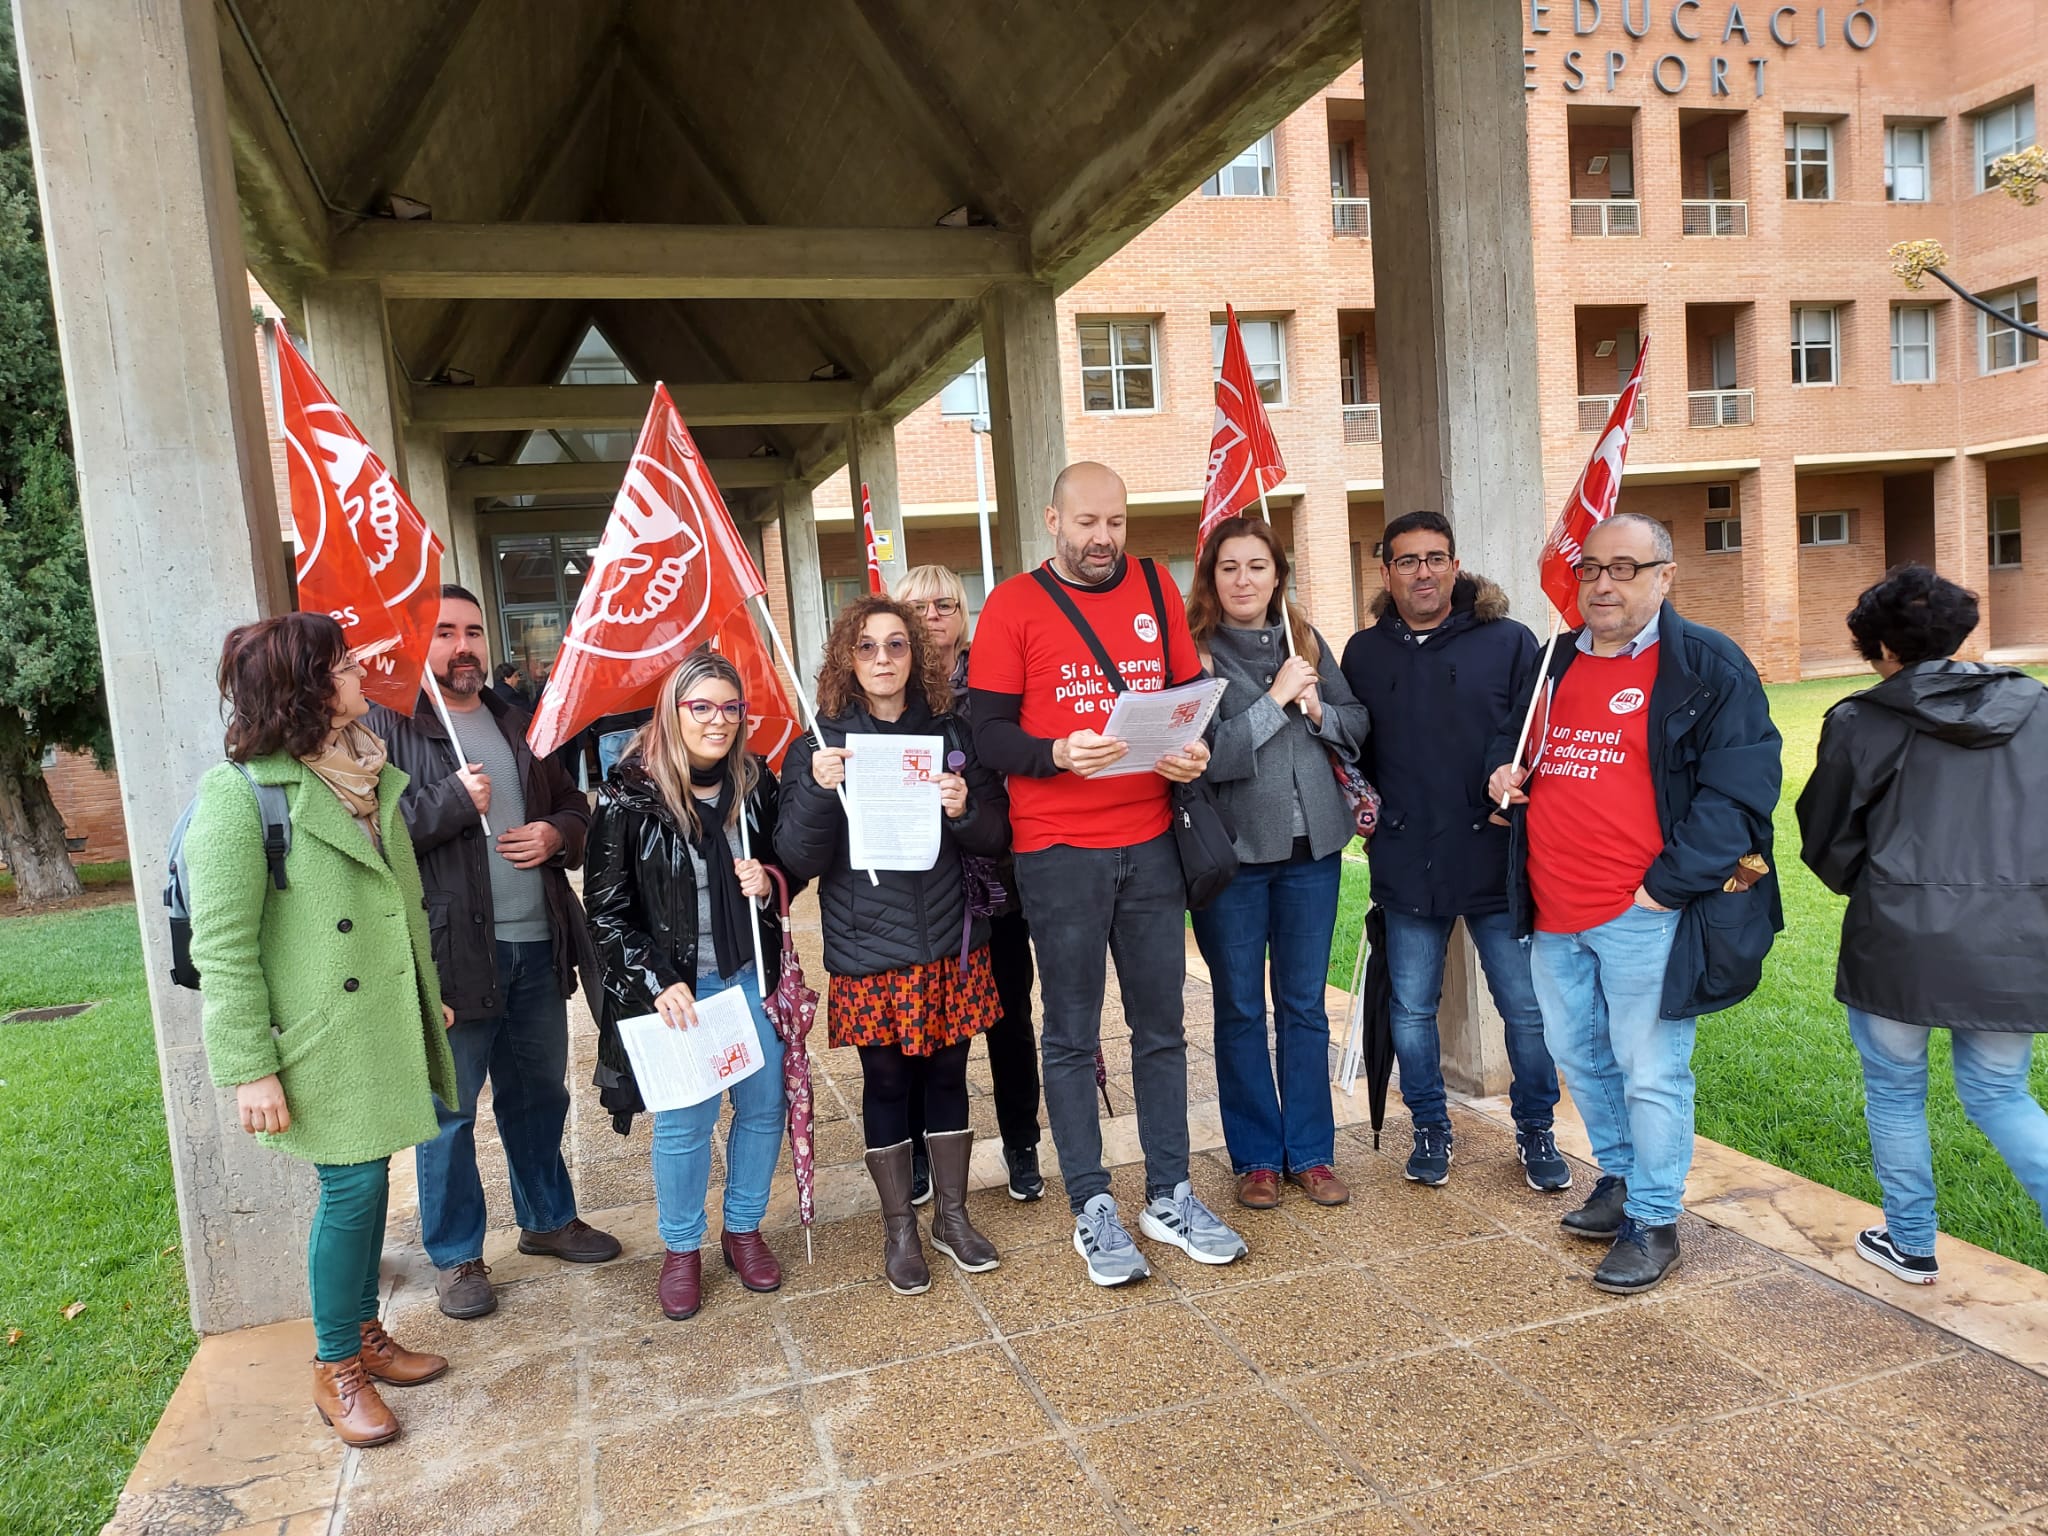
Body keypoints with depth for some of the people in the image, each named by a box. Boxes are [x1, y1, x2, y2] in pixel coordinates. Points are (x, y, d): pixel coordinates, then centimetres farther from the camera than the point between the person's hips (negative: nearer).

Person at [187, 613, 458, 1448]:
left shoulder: (369, 774, 7)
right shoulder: (240, 794, -16)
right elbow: (221, 947, -17)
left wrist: (432, 995, 17)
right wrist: (250, 1069, -17)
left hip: (388, 1023, 7)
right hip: (321, 1038, -7)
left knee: (369, 1178, 16)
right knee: (351, 1186, 1)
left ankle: (365, 1333, 33)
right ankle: (334, 1369, 20)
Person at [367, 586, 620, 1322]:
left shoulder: (515, 723, 14)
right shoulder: (387, 725, -6)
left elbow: (574, 805, 21)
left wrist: (558, 833, 0)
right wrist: (450, 801, -21)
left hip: (537, 943, 6)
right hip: (449, 950, -6)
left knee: (539, 1092, 19)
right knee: (449, 1110, 6)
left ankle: (549, 1218, 37)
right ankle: (456, 1255, 23)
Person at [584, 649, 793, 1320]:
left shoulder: (757, 785, 0)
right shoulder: (630, 797, -11)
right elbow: (607, 909, -7)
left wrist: (768, 881, -9)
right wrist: (657, 983, -14)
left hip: (752, 975, 4)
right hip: (673, 986, -4)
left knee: (763, 1106, 10)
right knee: (684, 1122, 1)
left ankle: (744, 1230, 32)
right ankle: (681, 1249, 24)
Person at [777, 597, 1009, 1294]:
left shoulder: (952, 733, 3)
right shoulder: (822, 745, -2)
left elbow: (996, 835, 5)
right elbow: (800, 858, -7)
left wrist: (965, 810, -16)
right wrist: (819, 791, -24)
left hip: (950, 942, 2)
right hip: (869, 953, -2)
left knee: (948, 1074, 11)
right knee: (887, 1081, 8)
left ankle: (952, 1215, 28)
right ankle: (899, 1228, 24)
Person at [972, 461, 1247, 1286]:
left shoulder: (1155, 588, 9)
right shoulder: (1013, 605, -3)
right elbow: (989, 732, -6)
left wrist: (1195, 750, -8)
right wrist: (1057, 754, -24)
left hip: (1151, 843, 4)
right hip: (1059, 853, -4)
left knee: (1161, 1025, 12)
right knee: (1072, 1037, 6)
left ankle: (1170, 1196, 26)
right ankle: (1093, 1210, 20)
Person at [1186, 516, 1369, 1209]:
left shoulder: (1304, 640, 6)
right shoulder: (1194, 651, -8)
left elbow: (1358, 725, 10)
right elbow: (1208, 755, -17)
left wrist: (1319, 711, -9)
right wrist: (1276, 699, -18)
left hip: (1312, 846, 4)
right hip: (1232, 851, -3)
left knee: (1305, 1005, 12)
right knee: (1241, 1009, 9)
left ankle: (1310, 1152, 25)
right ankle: (1255, 1157, 23)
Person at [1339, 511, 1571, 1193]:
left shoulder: (1509, 642, -1)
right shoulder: (1364, 653, 7)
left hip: (1497, 861, -2)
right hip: (1406, 868, 2)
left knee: (1527, 1007, 6)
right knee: (1411, 1010, 11)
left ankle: (1536, 1131, 29)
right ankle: (1430, 1129, 31)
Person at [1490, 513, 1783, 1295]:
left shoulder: (1709, 667, -7)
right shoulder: (1553, 665, 13)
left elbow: (1740, 785, -13)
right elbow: (1514, 747, 28)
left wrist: (1666, 884, -18)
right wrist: (1503, 774, 4)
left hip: (1645, 915, -7)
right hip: (1553, 913, 7)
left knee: (1649, 1071, 1)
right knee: (1577, 1055, 19)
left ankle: (1653, 1221, 18)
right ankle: (1619, 1177, 39)